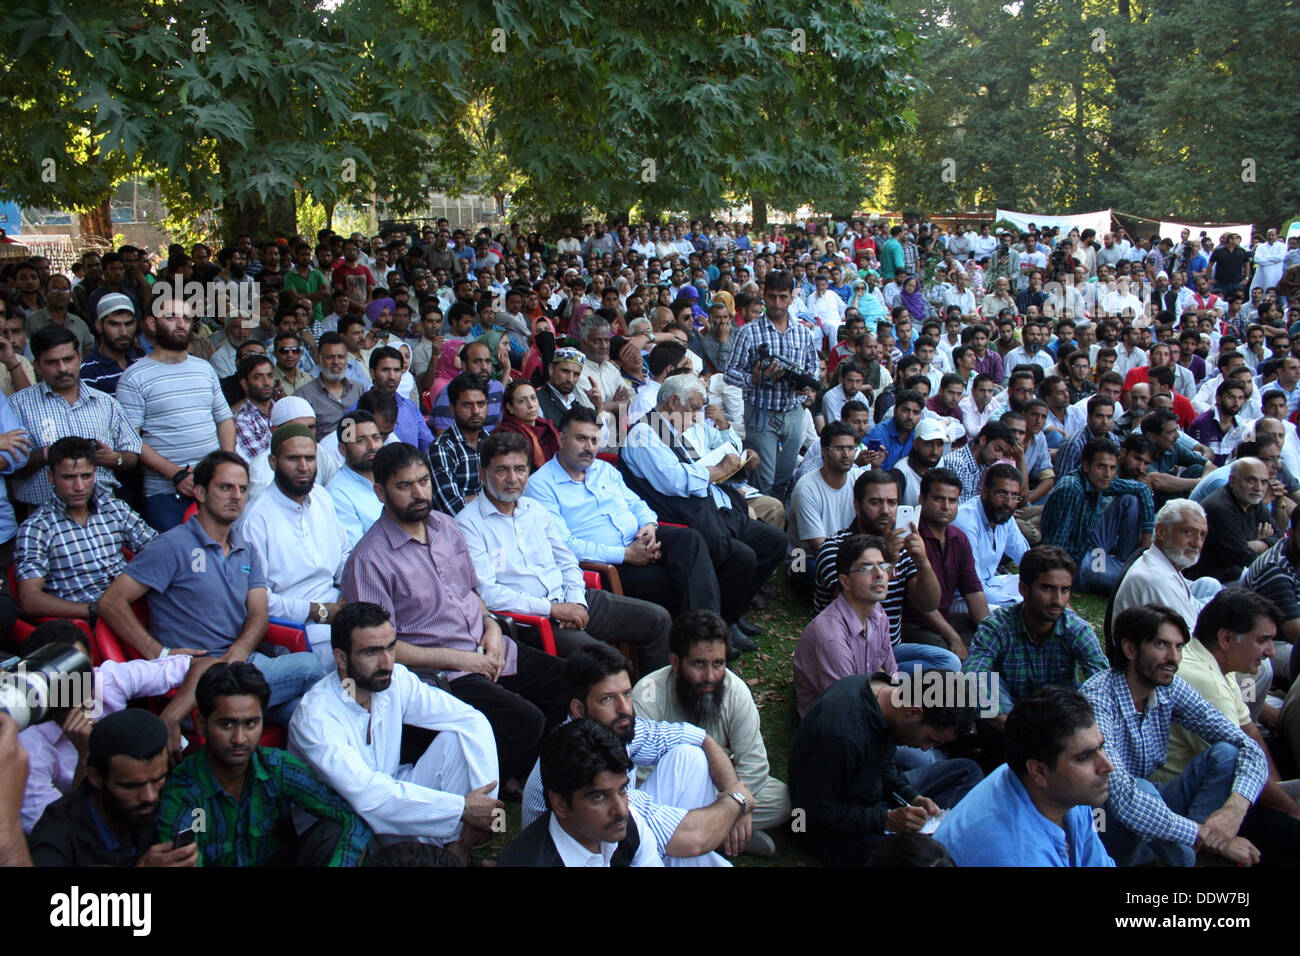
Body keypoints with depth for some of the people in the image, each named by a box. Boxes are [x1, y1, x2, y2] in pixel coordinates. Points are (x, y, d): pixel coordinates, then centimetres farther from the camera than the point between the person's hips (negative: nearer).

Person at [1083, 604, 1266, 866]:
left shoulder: (1171, 689, -5)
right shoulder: (1097, 698, -25)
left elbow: (1250, 748, -6)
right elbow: (1123, 798, -35)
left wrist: (1236, 806, -26)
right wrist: (1207, 837, -33)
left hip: (1151, 809, 6)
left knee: (1227, 754, -10)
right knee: (1141, 788, -36)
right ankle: (1186, 856, -8)